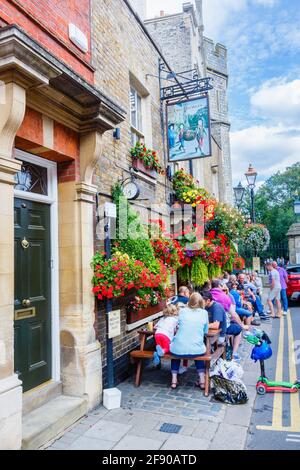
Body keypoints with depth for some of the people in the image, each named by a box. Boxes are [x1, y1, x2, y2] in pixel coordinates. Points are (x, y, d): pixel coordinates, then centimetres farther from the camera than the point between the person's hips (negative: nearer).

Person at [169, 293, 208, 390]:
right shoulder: (204, 313, 2)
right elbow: (206, 331, 12)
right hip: (196, 350, 0)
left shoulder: (182, 311, 3)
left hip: (179, 350, 0)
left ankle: (174, 380, 26)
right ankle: (202, 380, 28)